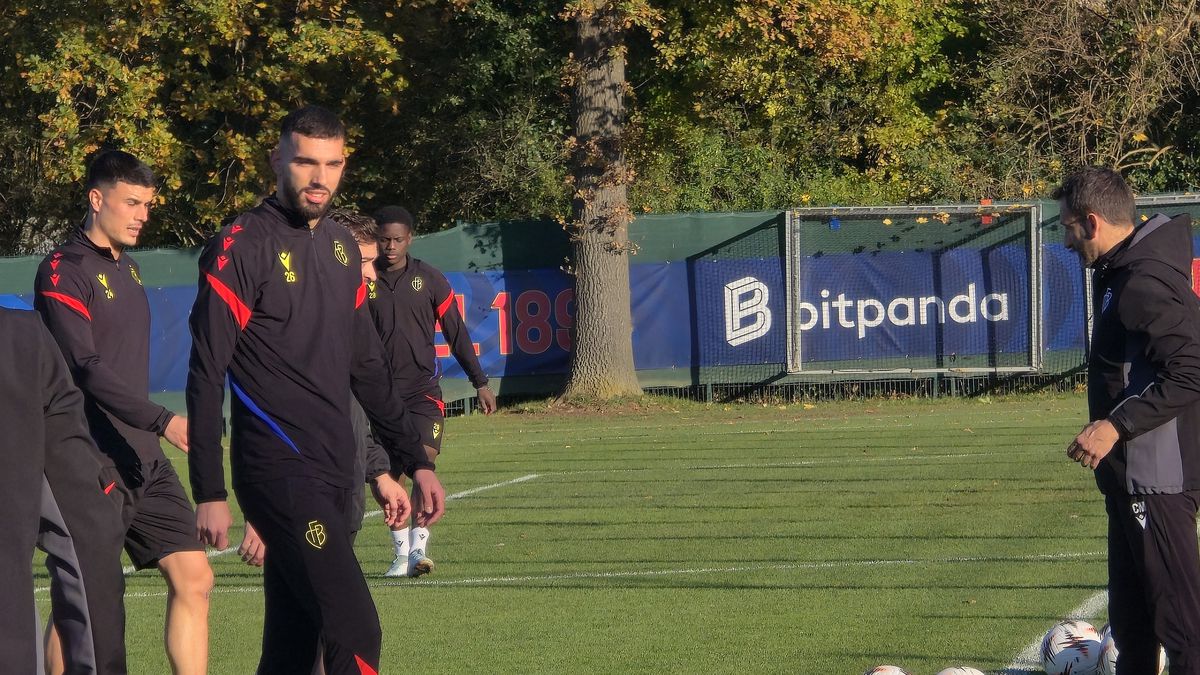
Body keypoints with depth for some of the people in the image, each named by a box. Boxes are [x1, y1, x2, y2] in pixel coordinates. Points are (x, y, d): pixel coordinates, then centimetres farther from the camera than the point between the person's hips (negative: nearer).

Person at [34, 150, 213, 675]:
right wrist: (162, 421, -29)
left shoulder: (126, 268, 16)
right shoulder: (63, 271, -10)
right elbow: (86, 368, -21)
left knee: (192, 577, 0)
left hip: (143, 460, 8)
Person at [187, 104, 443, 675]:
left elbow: (366, 365, 22)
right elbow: (206, 376, -9)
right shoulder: (242, 247, -8)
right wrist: (209, 493, -12)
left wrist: (413, 460, 18)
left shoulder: (340, 245, 14)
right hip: (280, 472, -7)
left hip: (334, 474, 7)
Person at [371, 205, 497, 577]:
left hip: (424, 388, -1)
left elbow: (457, 332, 8)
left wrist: (480, 382, 8)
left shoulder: (429, 279, 3)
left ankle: (418, 548, -15)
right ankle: (401, 552, 8)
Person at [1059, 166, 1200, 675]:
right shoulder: (1120, 273, 13)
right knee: (1130, 621, 17)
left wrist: (1118, 424, -24)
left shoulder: (1143, 283, -18)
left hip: (1158, 476, -11)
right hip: (1131, 474, 11)